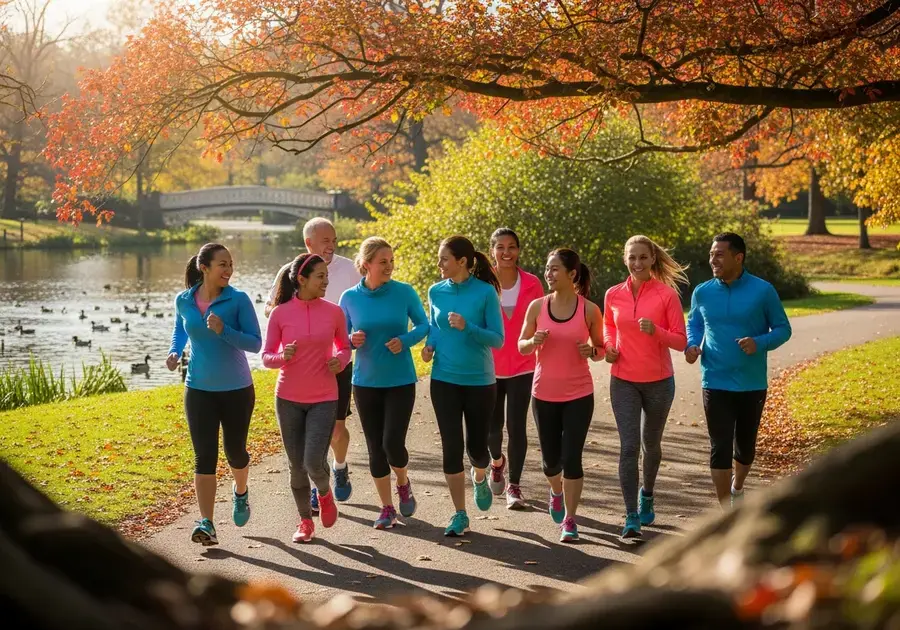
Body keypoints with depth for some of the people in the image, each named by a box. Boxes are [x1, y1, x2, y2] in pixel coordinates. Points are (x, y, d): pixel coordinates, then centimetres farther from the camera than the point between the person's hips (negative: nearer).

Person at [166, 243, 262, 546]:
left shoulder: (238, 300, -11)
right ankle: (206, 524, -9)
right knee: (204, 456, -8)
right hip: (199, 389, 1)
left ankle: (240, 492, 46)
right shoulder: (184, 301, -2)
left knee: (235, 451, 12)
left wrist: (224, 330, -27)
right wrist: (175, 351, 1)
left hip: (236, 389, -1)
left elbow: (255, 343, -13)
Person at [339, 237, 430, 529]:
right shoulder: (350, 298, -3)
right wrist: (351, 340, -16)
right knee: (375, 447, 6)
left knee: (393, 443, -11)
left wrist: (405, 340, -16)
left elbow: (424, 325, 3)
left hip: (400, 381, -2)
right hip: (365, 382, 2)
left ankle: (403, 484, 22)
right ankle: (387, 508, 21)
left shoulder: (404, 292, -7)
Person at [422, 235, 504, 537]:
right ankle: (459, 515, 8)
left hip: (479, 380, -2)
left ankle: (480, 477, 44)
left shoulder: (485, 292, -10)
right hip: (444, 379, 2)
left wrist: (467, 327, -25)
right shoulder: (436, 292, 1)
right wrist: (429, 345, -5)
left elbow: (498, 339, -10)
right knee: (451, 447, -2)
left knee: (476, 446, 7)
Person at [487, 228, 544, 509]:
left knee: (516, 426, -3)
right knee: (493, 425, 9)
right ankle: (497, 461, 42)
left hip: (522, 367, 0)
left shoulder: (532, 284, -4)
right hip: (490, 366, 0)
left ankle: (514, 486, 8)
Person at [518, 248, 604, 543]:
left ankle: (569, 519, 8)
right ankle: (556, 493, 45)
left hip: (579, 395, -2)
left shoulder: (589, 310, -5)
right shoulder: (537, 306, -2)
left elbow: (601, 350, 6)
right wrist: (534, 342, -16)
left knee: (572, 457, -6)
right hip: (544, 395, 2)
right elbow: (521, 345, 6)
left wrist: (592, 350, -17)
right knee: (551, 458, 11)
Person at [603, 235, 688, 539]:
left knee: (650, 444, 17)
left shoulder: (667, 295, -8)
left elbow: (681, 341, -7)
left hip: (658, 381, 0)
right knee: (629, 446, -9)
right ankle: (631, 518, -7)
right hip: (623, 381, 1)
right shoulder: (613, 295, 0)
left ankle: (647, 494, 44)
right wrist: (609, 346, -2)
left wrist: (656, 331, -25)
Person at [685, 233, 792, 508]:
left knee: (745, 444, 16)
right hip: (716, 383, 0)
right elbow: (693, 325, 14)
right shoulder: (702, 292, -1)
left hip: (752, 384, 0)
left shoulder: (763, 291, -8)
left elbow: (783, 329, -1)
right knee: (719, 447, -6)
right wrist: (692, 345, -7)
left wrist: (760, 343, -21)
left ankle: (737, 488, 45)